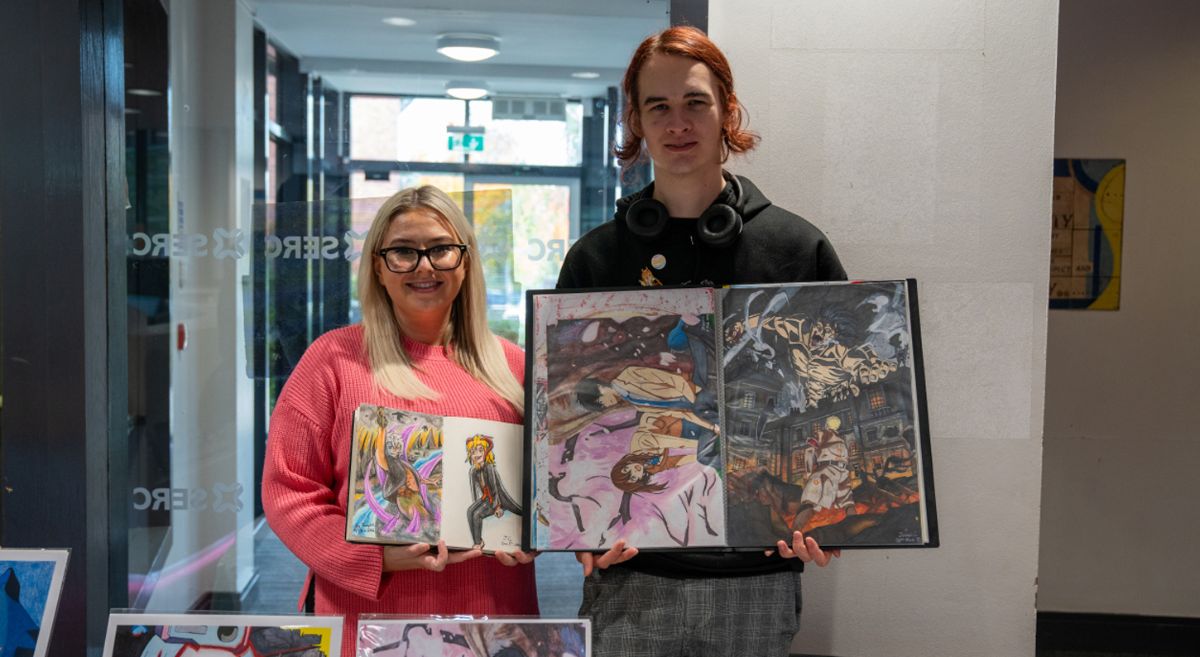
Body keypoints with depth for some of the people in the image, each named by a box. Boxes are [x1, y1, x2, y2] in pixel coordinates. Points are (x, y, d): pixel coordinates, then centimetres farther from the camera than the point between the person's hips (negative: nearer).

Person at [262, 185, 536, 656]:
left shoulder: (510, 364, 6)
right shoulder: (335, 358, -2)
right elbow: (289, 491, -5)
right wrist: (378, 557, -16)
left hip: (494, 607, 3)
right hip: (372, 612, -2)